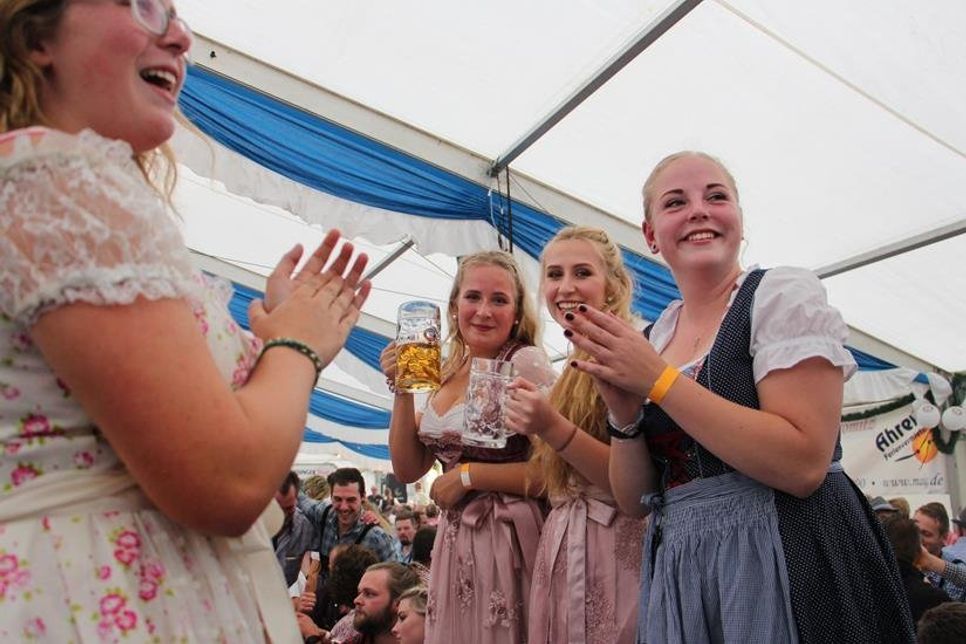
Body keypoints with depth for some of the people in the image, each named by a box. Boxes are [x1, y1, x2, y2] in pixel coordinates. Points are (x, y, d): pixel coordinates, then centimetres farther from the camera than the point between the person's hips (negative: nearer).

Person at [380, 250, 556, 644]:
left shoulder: (525, 362, -14)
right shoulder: (446, 373, 7)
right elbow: (408, 469, 7)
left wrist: (467, 474, -15)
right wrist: (403, 390, -3)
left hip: (509, 540, -6)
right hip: (455, 541, 6)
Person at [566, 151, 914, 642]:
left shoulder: (783, 293, -8)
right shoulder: (654, 337, 5)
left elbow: (804, 464, -20)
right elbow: (634, 500, 5)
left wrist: (659, 381, -20)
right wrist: (624, 413, -13)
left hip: (787, 563, -5)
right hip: (679, 573, 5)